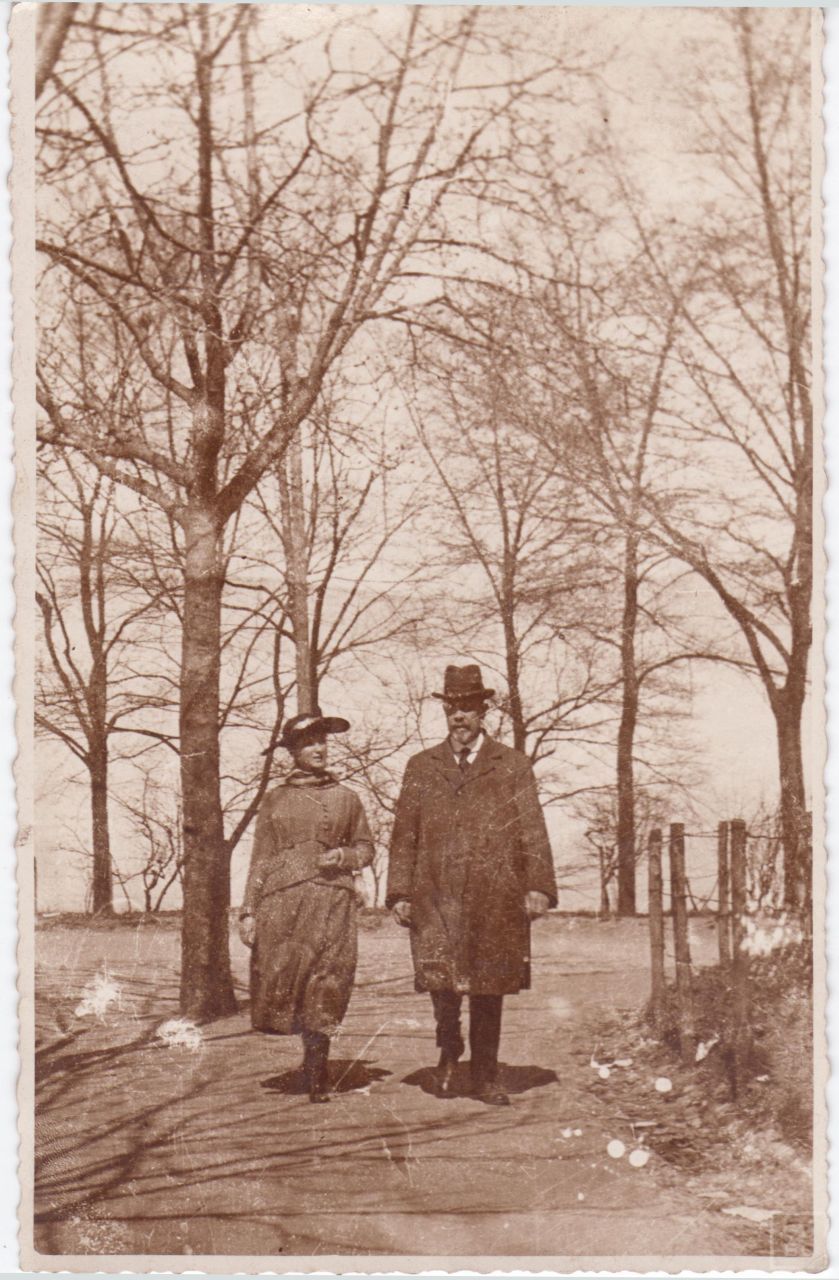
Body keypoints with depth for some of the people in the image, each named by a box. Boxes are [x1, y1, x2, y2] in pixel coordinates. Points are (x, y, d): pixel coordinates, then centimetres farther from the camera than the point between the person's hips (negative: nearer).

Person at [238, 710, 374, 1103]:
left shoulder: (346, 798, 12)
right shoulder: (275, 800, 10)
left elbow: (365, 848, 18)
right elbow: (260, 859, 9)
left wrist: (344, 856, -5)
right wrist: (248, 911, 2)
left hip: (332, 902, 0)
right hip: (281, 901, 0)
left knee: (324, 993, -3)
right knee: (279, 986, -2)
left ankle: (317, 1075, 11)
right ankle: (314, 1050, 26)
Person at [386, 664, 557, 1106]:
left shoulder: (514, 766, 10)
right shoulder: (420, 767, 14)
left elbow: (532, 832, 3)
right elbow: (404, 835, 11)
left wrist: (539, 886, -9)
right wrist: (399, 894, 2)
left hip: (496, 899, 0)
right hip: (436, 897, 0)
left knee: (490, 989, 4)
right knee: (441, 979, -13)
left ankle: (485, 1076, 20)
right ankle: (449, 1048, 16)